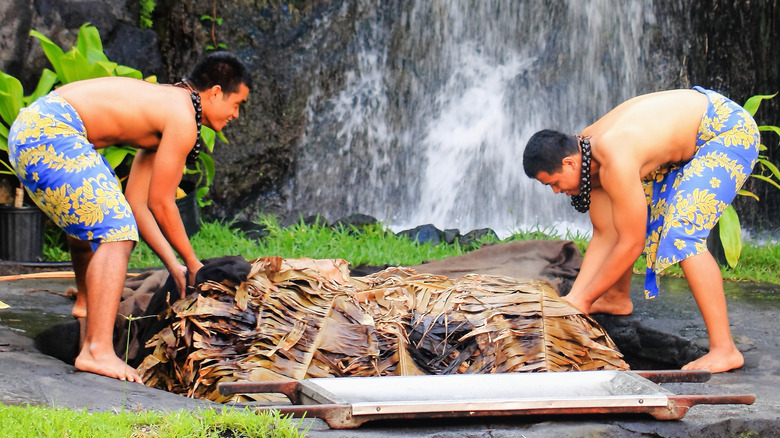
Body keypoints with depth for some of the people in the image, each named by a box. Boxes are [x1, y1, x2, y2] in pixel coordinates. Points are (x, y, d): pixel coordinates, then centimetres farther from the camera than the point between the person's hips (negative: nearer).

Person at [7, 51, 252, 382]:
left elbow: (136, 202, 20)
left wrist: (175, 267, 19)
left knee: (89, 222, 33)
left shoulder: (165, 105, 21)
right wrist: (192, 263, 7)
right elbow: (160, 203, -5)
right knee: (116, 235, -16)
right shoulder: (183, 121, -8)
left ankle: (88, 302, 56)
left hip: (27, 129, 11)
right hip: (50, 134, -11)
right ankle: (97, 350, -25)